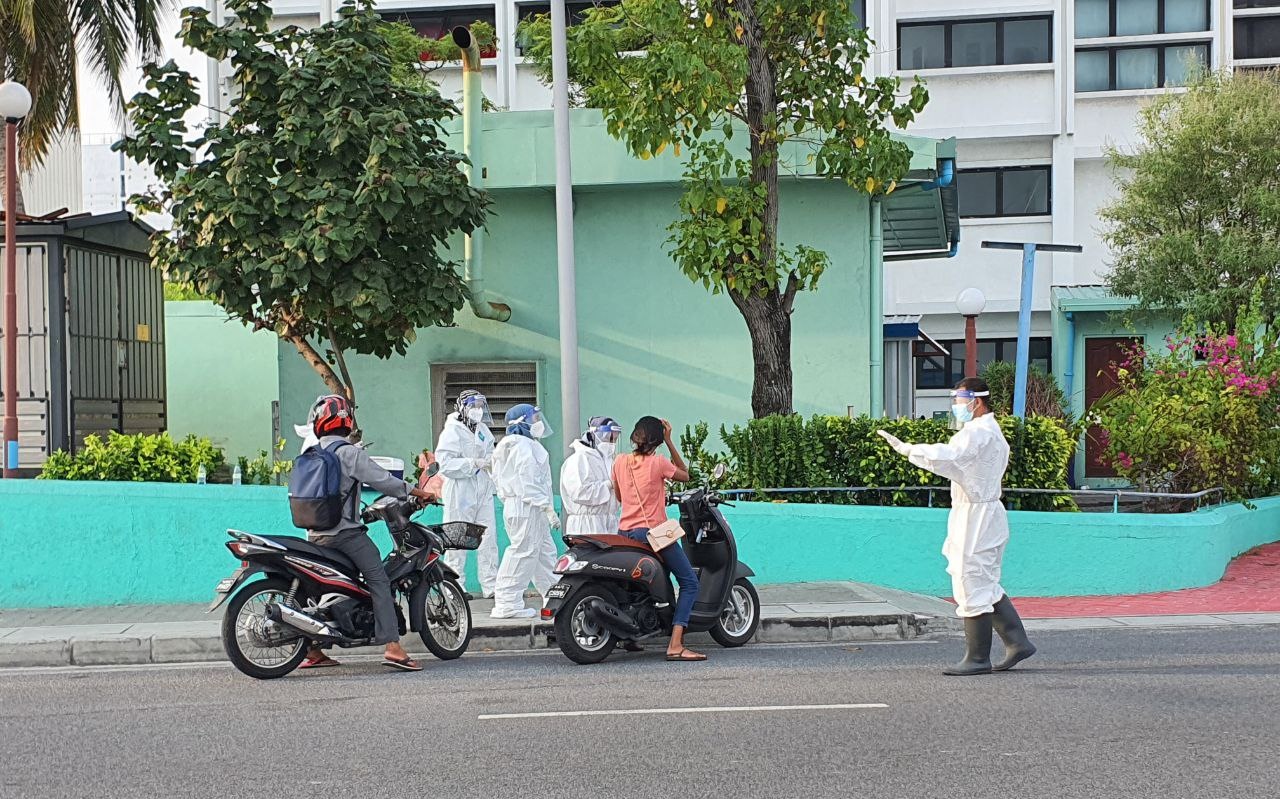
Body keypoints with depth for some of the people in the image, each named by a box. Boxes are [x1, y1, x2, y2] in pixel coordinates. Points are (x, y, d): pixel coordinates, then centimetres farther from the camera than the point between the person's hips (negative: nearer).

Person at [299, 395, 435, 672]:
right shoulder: (349, 453, -9)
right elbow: (381, 480, -12)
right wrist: (418, 492, 0)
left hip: (316, 534, 8)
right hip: (346, 532, -7)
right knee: (378, 580, -8)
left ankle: (313, 652, 18)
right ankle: (393, 646, -19)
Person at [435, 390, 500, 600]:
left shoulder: (483, 430, 16)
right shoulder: (452, 432, -8)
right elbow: (446, 464, -18)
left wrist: (493, 460, 5)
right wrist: (476, 463, -22)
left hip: (483, 492, 7)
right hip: (460, 493, -7)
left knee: (488, 540, 5)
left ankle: (490, 586, 9)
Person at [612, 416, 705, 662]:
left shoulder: (620, 462, 4)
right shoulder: (658, 463, -11)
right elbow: (685, 475, 9)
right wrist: (669, 442, 7)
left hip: (625, 532, 6)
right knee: (689, 583, -2)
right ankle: (675, 645, -16)